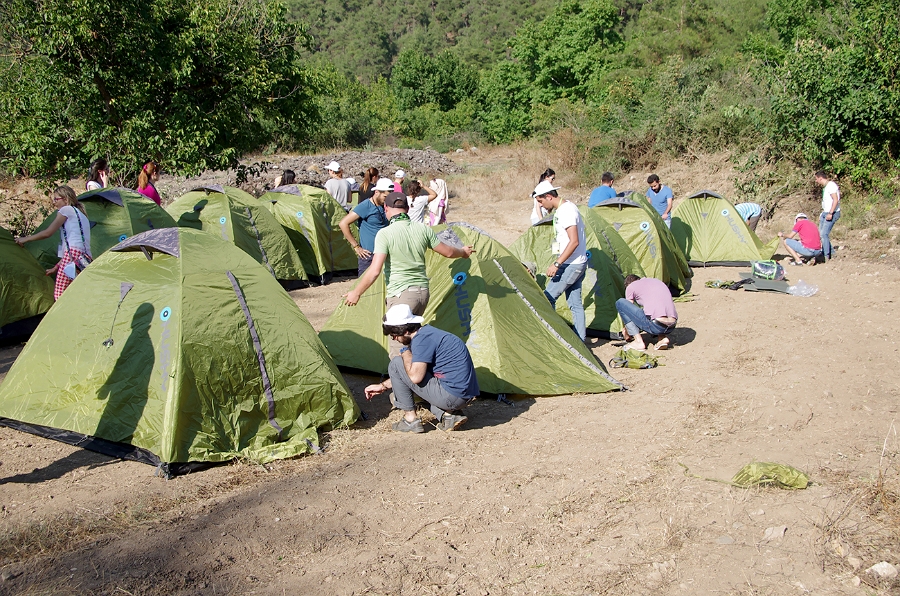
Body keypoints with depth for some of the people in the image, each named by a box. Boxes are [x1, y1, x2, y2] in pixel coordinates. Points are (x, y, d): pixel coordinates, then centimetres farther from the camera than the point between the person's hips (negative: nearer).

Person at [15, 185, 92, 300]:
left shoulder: (67, 210, 7)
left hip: (73, 253, -8)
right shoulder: (81, 214, 32)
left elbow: (48, 232, 3)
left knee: (59, 294, -9)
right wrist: (56, 267, 32)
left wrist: (25, 239, 17)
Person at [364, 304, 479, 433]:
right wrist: (383, 386, 27)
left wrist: (406, 353, -4)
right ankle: (449, 415, 12)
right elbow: (418, 373, 26)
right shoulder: (427, 332, 15)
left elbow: (415, 376, -23)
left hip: (452, 396, -9)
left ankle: (411, 419, 5)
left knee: (395, 364, -2)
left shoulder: (422, 339, -15)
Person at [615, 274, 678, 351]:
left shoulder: (631, 286, 10)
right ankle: (661, 338, 13)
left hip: (655, 325, -7)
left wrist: (627, 332, 34)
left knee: (620, 303, 7)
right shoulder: (657, 281, 28)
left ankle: (638, 341, 1)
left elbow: (629, 310, 17)